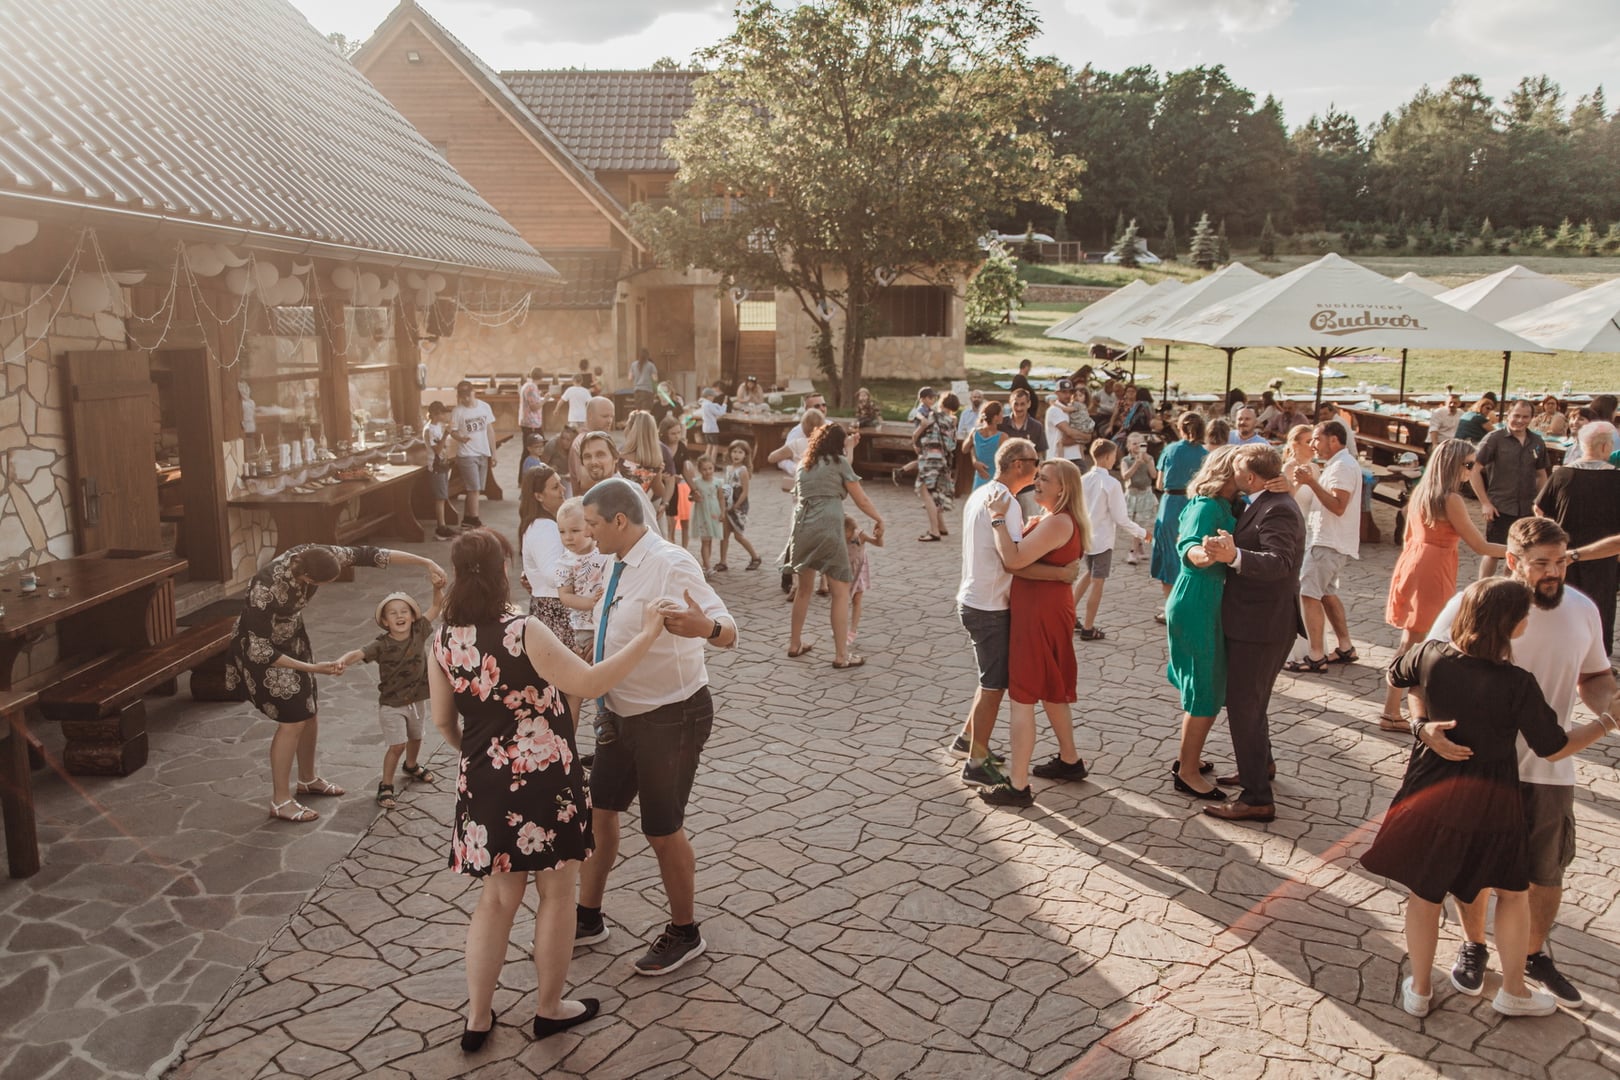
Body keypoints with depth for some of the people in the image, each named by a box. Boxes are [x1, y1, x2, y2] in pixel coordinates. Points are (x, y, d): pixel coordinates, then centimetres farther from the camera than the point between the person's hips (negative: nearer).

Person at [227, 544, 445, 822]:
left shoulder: (314, 556, -24)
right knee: (293, 719, -8)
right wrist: (312, 669, -31)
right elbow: (261, 649, -32)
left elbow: (367, 554, -20)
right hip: (260, 646, -7)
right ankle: (280, 802, 6)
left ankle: (308, 779, 34)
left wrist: (426, 562, -25)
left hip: (292, 637, 7)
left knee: (310, 710, 14)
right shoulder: (266, 589, -39)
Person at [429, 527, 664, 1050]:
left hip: (485, 783, 6)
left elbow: (443, 721, 7)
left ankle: (477, 1018, 27)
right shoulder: (523, 631, -19)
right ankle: (550, 1009, 28)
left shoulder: (443, 639, -1)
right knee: (555, 895, 13)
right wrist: (647, 636, -15)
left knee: (496, 896, 19)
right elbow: (588, 683, -21)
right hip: (544, 780, -5)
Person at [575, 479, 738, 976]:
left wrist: (704, 627, -57)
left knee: (663, 832, 5)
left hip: (671, 719, -9)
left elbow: (728, 632, -36)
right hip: (624, 713, 9)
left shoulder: (670, 564, -25)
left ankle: (684, 934, 29)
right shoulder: (620, 566, 2)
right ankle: (588, 919, 40)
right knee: (599, 810, 19)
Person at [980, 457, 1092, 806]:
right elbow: (1028, 556, 16)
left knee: (1022, 697, -6)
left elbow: (1014, 559, -27)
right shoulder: (1054, 519, 14)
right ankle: (1069, 760, 37)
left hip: (1040, 615, -11)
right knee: (1051, 690, 23)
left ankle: (1017, 786, -2)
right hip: (1049, 610, 11)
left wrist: (998, 518, -20)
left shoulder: (1057, 522, -20)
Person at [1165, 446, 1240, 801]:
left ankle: (1188, 757, 34)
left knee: (1203, 687, 20)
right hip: (1199, 606, -10)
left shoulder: (1222, 506, 14)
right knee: (1205, 692, -2)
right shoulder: (1209, 506, -16)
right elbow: (1188, 544, -31)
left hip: (1205, 603, 10)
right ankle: (1187, 772, 9)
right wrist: (1199, 554, -55)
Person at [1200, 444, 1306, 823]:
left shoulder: (1277, 510, -21)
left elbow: (1280, 562, -36)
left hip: (1261, 625, -11)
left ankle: (1258, 799, 2)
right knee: (1249, 701, 25)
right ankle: (1260, 765, 45)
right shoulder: (1269, 503, 12)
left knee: (1244, 707, -5)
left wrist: (1233, 556, -49)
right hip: (1255, 621, 11)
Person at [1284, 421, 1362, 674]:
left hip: (1329, 542, -11)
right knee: (1326, 593, 18)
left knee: (1309, 593, -11)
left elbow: (1338, 506, -25)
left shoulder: (1342, 466, -16)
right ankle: (1345, 648, 24)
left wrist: (1311, 482, -28)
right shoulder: (1340, 464, 17)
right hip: (1329, 539, 11)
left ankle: (1316, 657, -10)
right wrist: (1311, 481, 8)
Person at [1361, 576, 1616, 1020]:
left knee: (1424, 892, 15)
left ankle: (1419, 989, 29)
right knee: (1513, 892, 21)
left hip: (1430, 794, 3)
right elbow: (1553, 749, -9)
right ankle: (1514, 992, 36)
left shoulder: (1432, 656, -12)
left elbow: (1397, 675, 11)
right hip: (1490, 804, -3)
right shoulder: (1517, 685, -21)